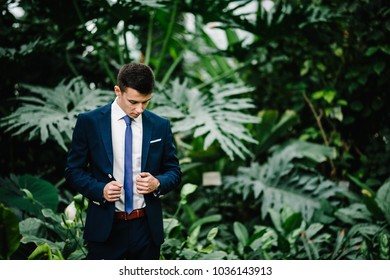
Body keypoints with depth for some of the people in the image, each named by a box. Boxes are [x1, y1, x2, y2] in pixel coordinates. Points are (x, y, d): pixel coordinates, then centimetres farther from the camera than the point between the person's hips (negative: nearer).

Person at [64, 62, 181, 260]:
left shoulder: (160, 126, 4)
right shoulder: (89, 122, -3)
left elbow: (174, 171, 11)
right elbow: (73, 170, 2)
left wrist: (157, 183, -11)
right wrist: (100, 190, -17)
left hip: (146, 227, 2)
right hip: (105, 228, -2)